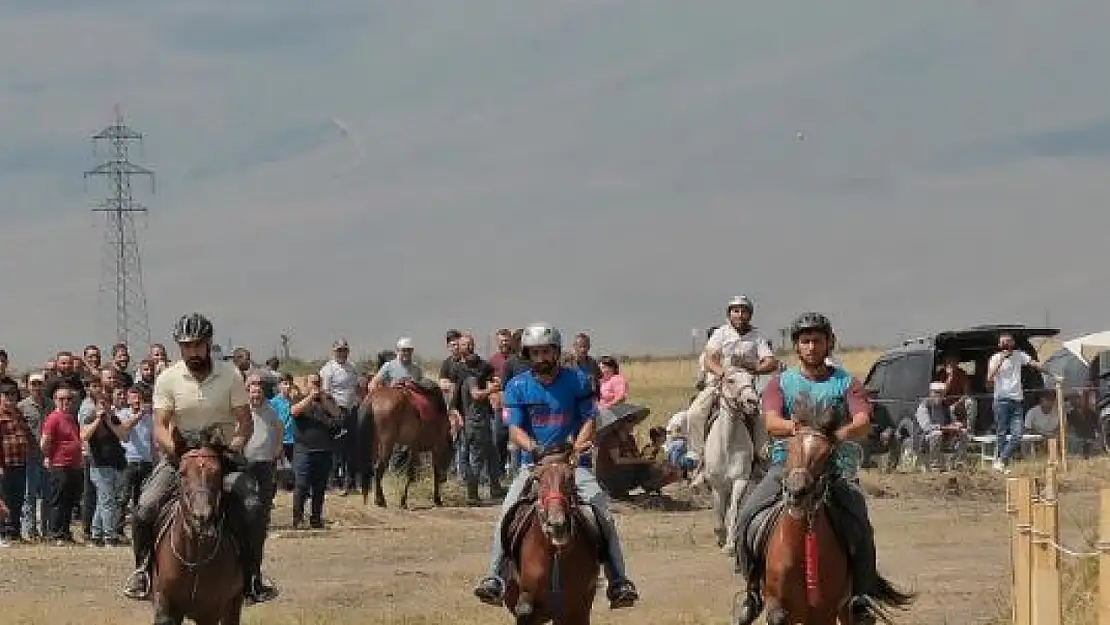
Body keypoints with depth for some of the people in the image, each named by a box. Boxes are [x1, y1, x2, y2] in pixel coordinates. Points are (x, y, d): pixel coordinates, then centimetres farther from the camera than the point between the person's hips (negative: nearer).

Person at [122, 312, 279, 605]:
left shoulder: (230, 375, -3)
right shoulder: (168, 379, -3)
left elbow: (245, 422, -4)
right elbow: (160, 427, -8)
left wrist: (236, 444, -24)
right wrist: (174, 449, -28)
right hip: (179, 456, 1)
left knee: (252, 508, -24)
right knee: (145, 508, -19)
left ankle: (251, 575, -8)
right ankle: (143, 569, 4)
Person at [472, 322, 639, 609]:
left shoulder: (578, 381, 3)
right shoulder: (517, 387, 4)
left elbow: (590, 421, -1)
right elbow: (515, 429, -3)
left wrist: (576, 447, -19)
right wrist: (533, 447, -24)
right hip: (534, 464, 1)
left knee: (603, 514, -17)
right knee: (507, 514, -19)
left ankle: (618, 582, -14)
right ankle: (495, 578, -18)